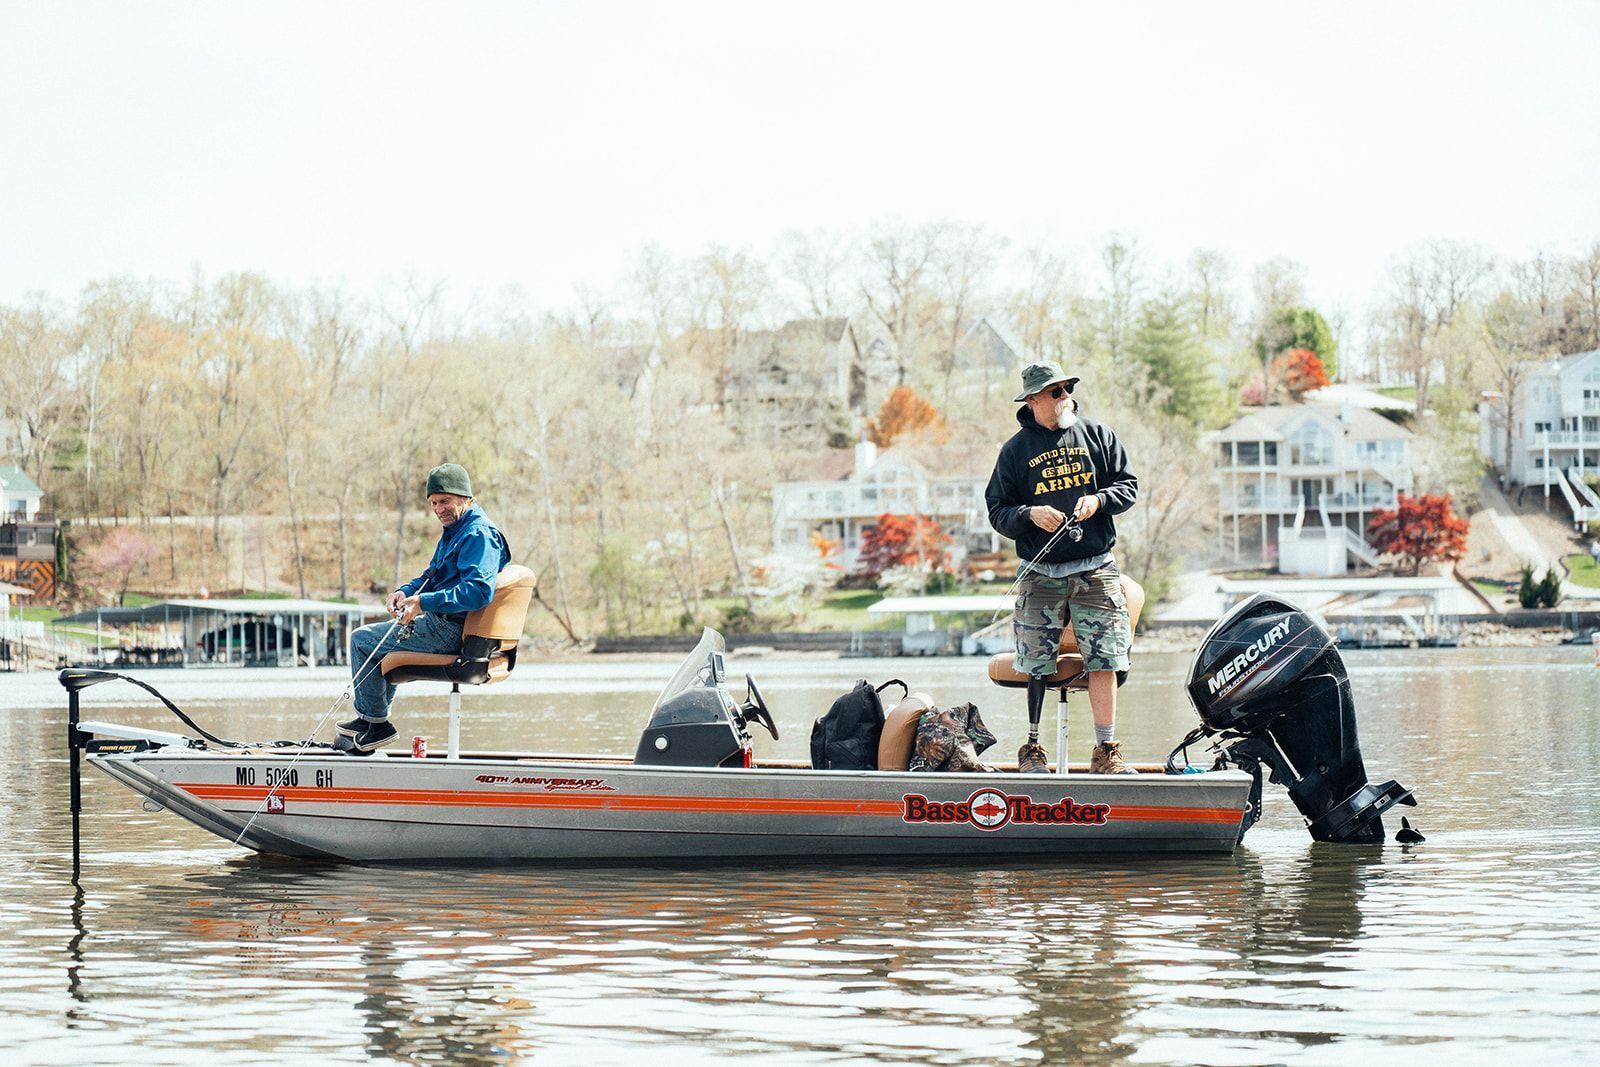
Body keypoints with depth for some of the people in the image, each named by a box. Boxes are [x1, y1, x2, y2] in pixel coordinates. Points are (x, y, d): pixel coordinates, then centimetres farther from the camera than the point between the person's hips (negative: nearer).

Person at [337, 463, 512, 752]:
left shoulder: (479, 534, -20)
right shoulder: (455, 530, 15)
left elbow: (478, 591, -33)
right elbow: (431, 576, 23)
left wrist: (422, 602, -31)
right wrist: (404, 592, 1)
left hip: (448, 631, -11)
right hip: (446, 627, 11)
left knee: (361, 640, -4)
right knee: (382, 641, 33)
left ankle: (376, 723, 2)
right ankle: (369, 718, 36)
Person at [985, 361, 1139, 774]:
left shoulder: (1097, 435, 8)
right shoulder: (1015, 450, 5)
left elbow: (1128, 485, 9)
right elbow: (997, 511, 5)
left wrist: (1098, 500, -10)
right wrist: (1030, 514, -14)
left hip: (1096, 570, 1)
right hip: (1040, 574, -1)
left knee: (1103, 663, -3)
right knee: (1036, 668, 0)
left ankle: (1106, 752, 2)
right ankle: (1031, 751, 11)